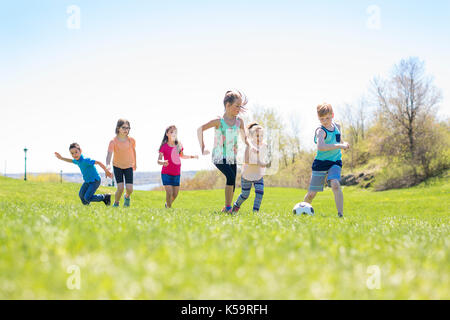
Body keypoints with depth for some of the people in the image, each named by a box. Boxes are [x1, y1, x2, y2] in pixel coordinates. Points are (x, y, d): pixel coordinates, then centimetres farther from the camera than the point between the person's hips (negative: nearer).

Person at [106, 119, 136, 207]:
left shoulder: (131, 140, -11)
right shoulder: (113, 141, -19)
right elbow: (109, 153, -31)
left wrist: (135, 163, 20)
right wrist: (108, 165, -50)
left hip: (128, 166, 2)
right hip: (117, 166, -2)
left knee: (129, 188, -10)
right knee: (120, 188, -14)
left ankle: (127, 197, 27)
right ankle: (116, 203, 14)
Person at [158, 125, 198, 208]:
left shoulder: (179, 145, 3)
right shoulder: (164, 146, -9)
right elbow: (159, 161, -10)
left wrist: (192, 157, 10)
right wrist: (163, 162, -32)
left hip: (176, 174, 4)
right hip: (166, 173, -4)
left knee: (175, 194, 9)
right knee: (169, 192, -13)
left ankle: (167, 204, 36)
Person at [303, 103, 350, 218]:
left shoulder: (337, 126, 7)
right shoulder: (321, 131, -15)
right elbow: (320, 147, -36)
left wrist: (344, 144, 9)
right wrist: (339, 146, -33)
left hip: (335, 162, 3)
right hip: (321, 162, -3)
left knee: (335, 184, -26)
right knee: (311, 194, 3)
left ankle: (340, 214, -26)